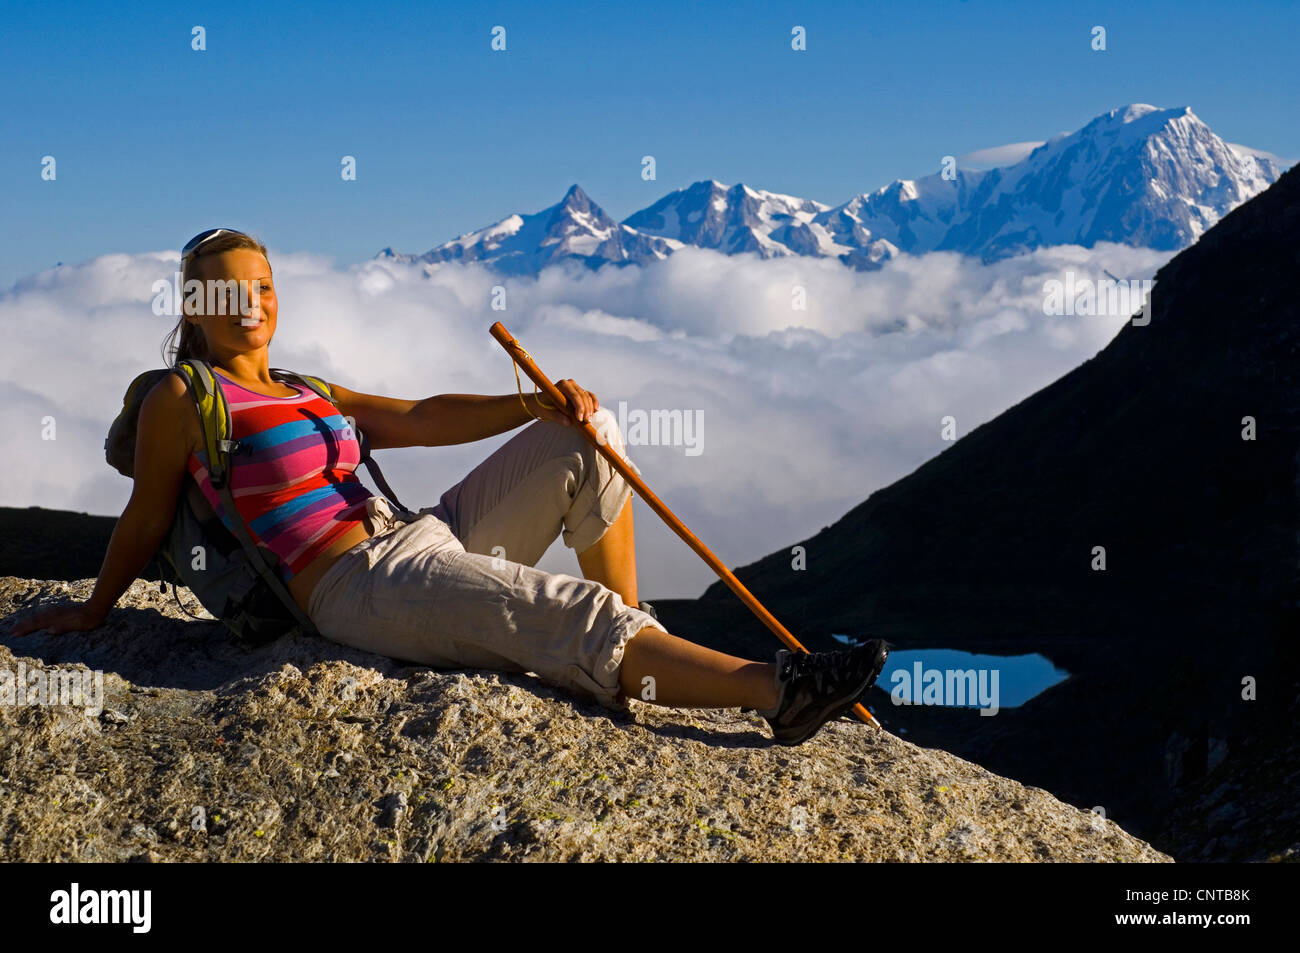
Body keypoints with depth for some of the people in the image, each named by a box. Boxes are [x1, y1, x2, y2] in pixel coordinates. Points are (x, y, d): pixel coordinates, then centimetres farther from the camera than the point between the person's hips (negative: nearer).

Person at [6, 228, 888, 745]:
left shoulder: (310, 394, 23)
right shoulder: (181, 400, 1)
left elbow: (426, 417, 16)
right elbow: (145, 523, 9)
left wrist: (532, 405, 2)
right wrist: (95, 609, 19)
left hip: (425, 536, 9)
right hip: (360, 586, -9)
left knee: (587, 438, 0)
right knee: (574, 619, -27)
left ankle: (635, 651, 0)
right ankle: (775, 690, -35)